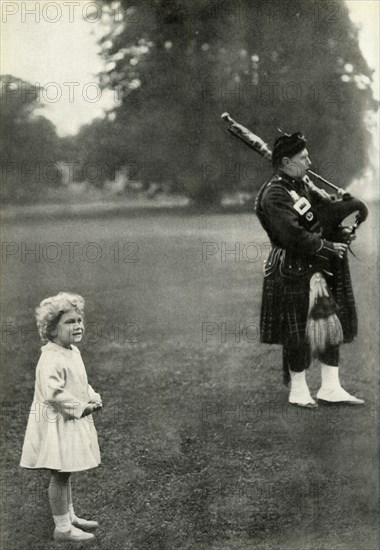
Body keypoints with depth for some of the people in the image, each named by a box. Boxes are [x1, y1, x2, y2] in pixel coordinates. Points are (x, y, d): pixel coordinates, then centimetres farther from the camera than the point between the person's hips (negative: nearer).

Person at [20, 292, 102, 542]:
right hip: (57, 424, -10)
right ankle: (62, 527, 6)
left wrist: (93, 398, 2)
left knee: (65, 474, 21)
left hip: (73, 421, 10)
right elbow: (52, 392, -30)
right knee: (60, 475, -1)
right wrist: (81, 407, -24)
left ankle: (69, 517, 33)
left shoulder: (74, 352, 9)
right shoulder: (51, 359, -23)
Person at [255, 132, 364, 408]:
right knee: (298, 333, 2)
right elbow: (293, 236, -24)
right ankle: (298, 391, 16)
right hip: (294, 272, -9)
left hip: (320, 268, 9)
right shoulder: (275, 195, -17)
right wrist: (328, 248, -16)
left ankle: (330, 387, 18)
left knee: (332, 323, 10)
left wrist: (343, 233, -6)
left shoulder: (303, 184, 12)